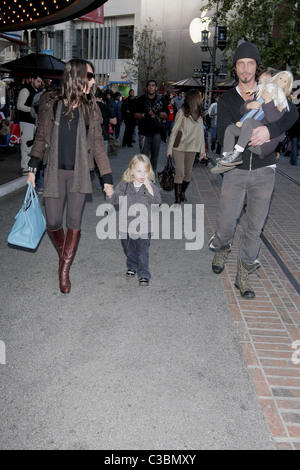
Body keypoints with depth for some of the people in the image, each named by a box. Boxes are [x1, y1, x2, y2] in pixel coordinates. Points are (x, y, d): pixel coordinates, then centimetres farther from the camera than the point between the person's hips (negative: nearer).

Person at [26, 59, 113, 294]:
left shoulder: (90, 108, 3)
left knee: (74, 221, -2)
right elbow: (41, 137, 7)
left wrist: (107, 178, 1)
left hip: (79, 172, 1)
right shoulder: (50, 103, -1)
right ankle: (63, 254, 31)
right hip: (54, 171, -1)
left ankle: (65, 269, 12)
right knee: (53, 222, 0)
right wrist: (32, 168, 4)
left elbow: (98, 144, 4)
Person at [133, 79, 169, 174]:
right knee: (144, 154, -5)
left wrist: (158, 113, -13)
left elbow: (166, 115, 8)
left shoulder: (161, 99, 9)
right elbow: (135, 114, 2)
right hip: (144, 131, -2)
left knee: (155, 153, 8)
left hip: (157, 131, 2)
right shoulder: (141, 100, 5)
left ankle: (152, 172, 21)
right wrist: (145, 114, -17)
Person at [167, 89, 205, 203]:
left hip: (192, 148, 5)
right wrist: (170, 148, -8)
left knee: (188, 173, 11)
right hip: (179, 147, -5)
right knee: (180, 173, -7)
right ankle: (177, 199, 1)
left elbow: (201, 132, 11)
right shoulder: (182, 112, -8)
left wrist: (202, 149, 7)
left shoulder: (199, 114, 8)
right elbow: (174, 130, -6)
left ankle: (182, 192, 32)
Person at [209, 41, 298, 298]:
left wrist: (270, 129, -30)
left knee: (255, 225, 4)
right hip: (235, 170, 0)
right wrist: (250, 135, -24)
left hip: (263, 171, 0)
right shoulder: (227, 99, 5)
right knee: (226, 222, 2)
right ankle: (221, 249, 37)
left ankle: (243, 275, 18)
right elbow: (223, 135, -7)